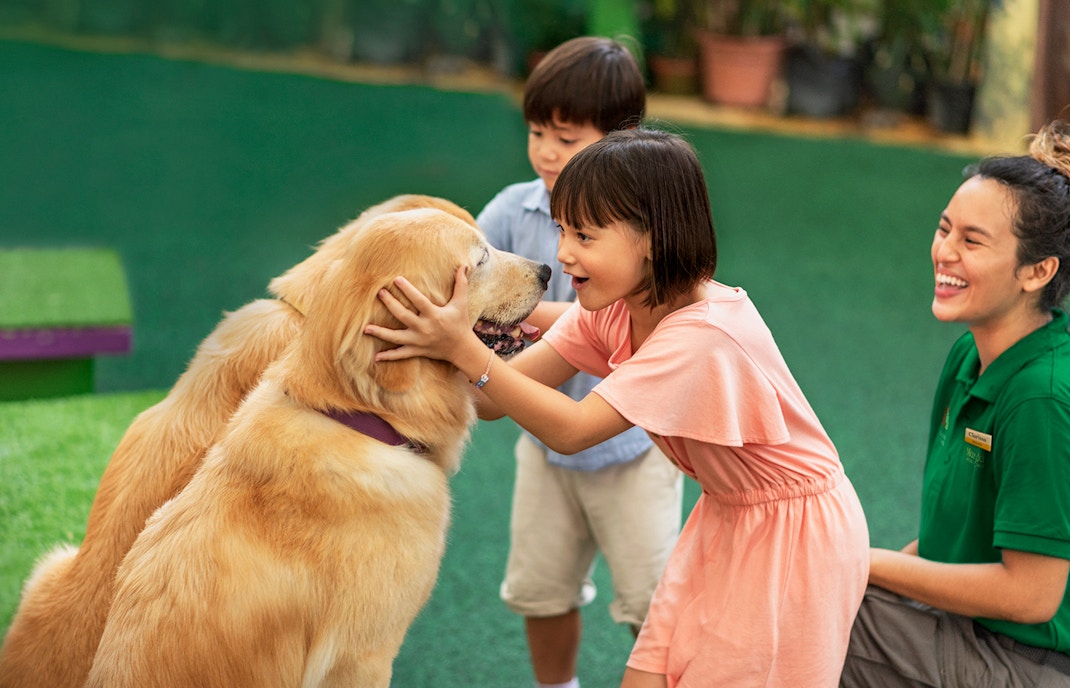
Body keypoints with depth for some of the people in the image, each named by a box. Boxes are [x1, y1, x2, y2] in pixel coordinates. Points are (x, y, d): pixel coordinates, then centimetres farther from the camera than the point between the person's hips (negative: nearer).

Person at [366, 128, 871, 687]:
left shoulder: (703, 336, -31)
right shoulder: (611, 308, -5)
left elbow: (571, 430, -33)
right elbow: (497, 397, -10)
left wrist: (463, 348, -36)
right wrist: (435, 347, -27)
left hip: (793, 531, -7)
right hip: (726, 520, 8)